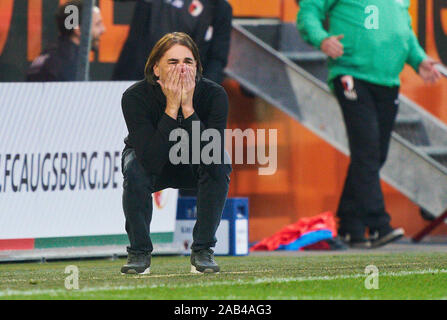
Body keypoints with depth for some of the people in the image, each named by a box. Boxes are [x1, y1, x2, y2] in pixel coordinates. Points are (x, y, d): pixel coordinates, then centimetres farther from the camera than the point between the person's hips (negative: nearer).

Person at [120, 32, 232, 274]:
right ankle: (139, 252, -13)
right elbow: (151, 161, -41)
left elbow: (212, 157, -39)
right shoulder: (135, 97, -31)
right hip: (152, 165, -1)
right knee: (135, 170, -33)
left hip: (195, 168, 1)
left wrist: (188, 108, -44)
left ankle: (202, 250, -15)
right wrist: (172, 107, -45)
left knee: (219, 167, -31)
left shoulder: (214, 95, -29)